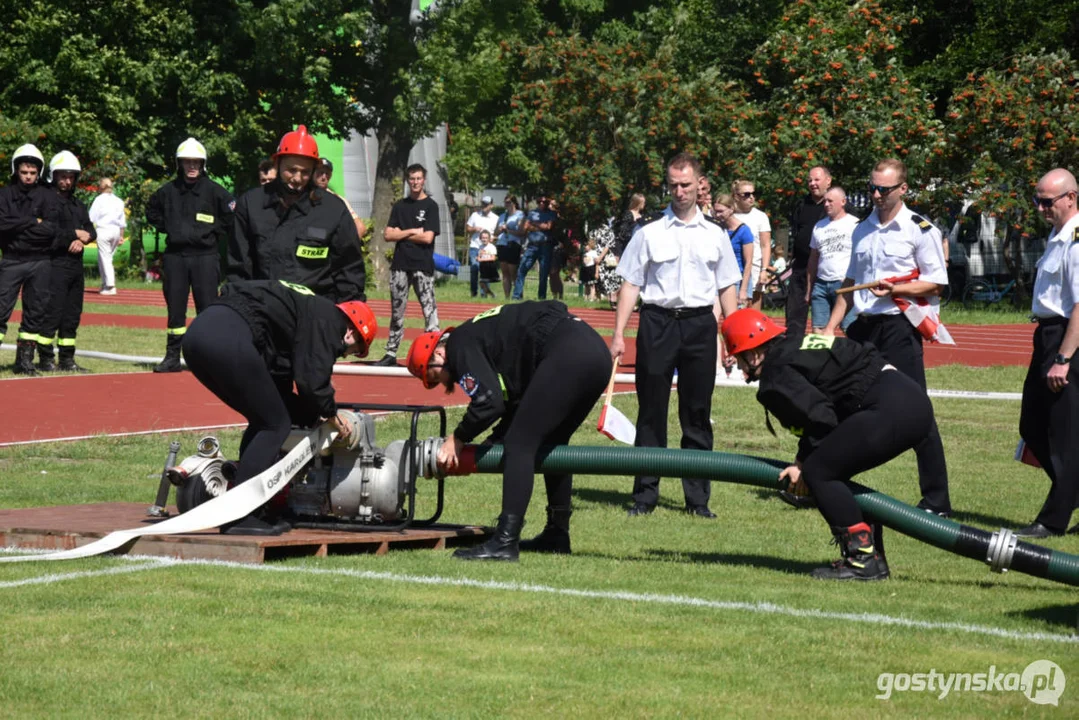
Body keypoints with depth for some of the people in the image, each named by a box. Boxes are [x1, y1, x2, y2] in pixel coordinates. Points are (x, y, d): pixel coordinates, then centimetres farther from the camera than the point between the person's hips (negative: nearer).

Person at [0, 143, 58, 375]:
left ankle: (25, 360, 13)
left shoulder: (47, 196, 3)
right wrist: (33, 222, -12)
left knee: (36, 312, 5)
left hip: (39, 262, 1)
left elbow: (51, 228, -10)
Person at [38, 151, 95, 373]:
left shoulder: (78, 205, 21)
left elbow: (91, 231, 13)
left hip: (76, 264, 8)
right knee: (53, 312, -10)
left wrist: (82, 241, -9)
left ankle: (67, 360, 15)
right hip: (55, 265, -8)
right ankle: (46, 360, -7)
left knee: (72, 315, 9)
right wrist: (74, 235, -9)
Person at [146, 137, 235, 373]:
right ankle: (172, 357, 13)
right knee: (175, 308, 7)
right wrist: (166, 228, 12)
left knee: (207, 308, -3)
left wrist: (216, 237, -2)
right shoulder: (167, 191, 7)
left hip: (205, 257, -3)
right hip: (174, 257, 3)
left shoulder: (213, 191, -3)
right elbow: (151, 211, 24)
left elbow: (233, 215, -2)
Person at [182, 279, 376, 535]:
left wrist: (318, 418, 28)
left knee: (264, 422, 21)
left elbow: (281, 395, 31)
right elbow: (312, 381, -6)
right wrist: (332, 415, 11)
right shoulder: (327, 320, 3)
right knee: (275, 426, 2)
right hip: (228, 338, -10)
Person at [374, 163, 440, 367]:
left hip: (423, 266, -5)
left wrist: (401, 234, -3)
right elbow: (388, 235, 6)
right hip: (400, 265, 5)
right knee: (397, 310, 10)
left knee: (429, 310, -8)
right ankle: (391, 353, 16)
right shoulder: (400, 206, 13)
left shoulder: (431, 206, 0)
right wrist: (412, 232, -5)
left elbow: (428, 237, -11)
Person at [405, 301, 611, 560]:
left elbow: (489, 402, -10)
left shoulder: (459, 347, 1)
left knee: (519, 445, -7)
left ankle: (505, 542, -12)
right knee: (551, 444, 23)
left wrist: (458, 439, 5)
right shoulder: (479, 336, 29)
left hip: (567, 354, -10)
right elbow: (517, 402, 29)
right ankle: (557, 534, 29)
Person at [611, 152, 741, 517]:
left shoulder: (715, 235, 10)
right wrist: (619, 334, -4)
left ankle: (698, 497, 12)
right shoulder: (649, 234, 4)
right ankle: (644, 494, 8)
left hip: (701, 324, 2)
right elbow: (630, 284, 4)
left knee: (698, 413, 5)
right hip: (657, 321, -1)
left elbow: (727, 287, 14)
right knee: (651, 410, 1)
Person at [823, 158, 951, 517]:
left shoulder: (920, 230, -5)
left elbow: (935, 284, -6)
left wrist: (895, 289, -19)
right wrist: (830, 327, 15)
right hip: (863, 326, 6)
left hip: (899, 328, -6)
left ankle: (937, 501, -2)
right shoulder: (862, 229, 14)